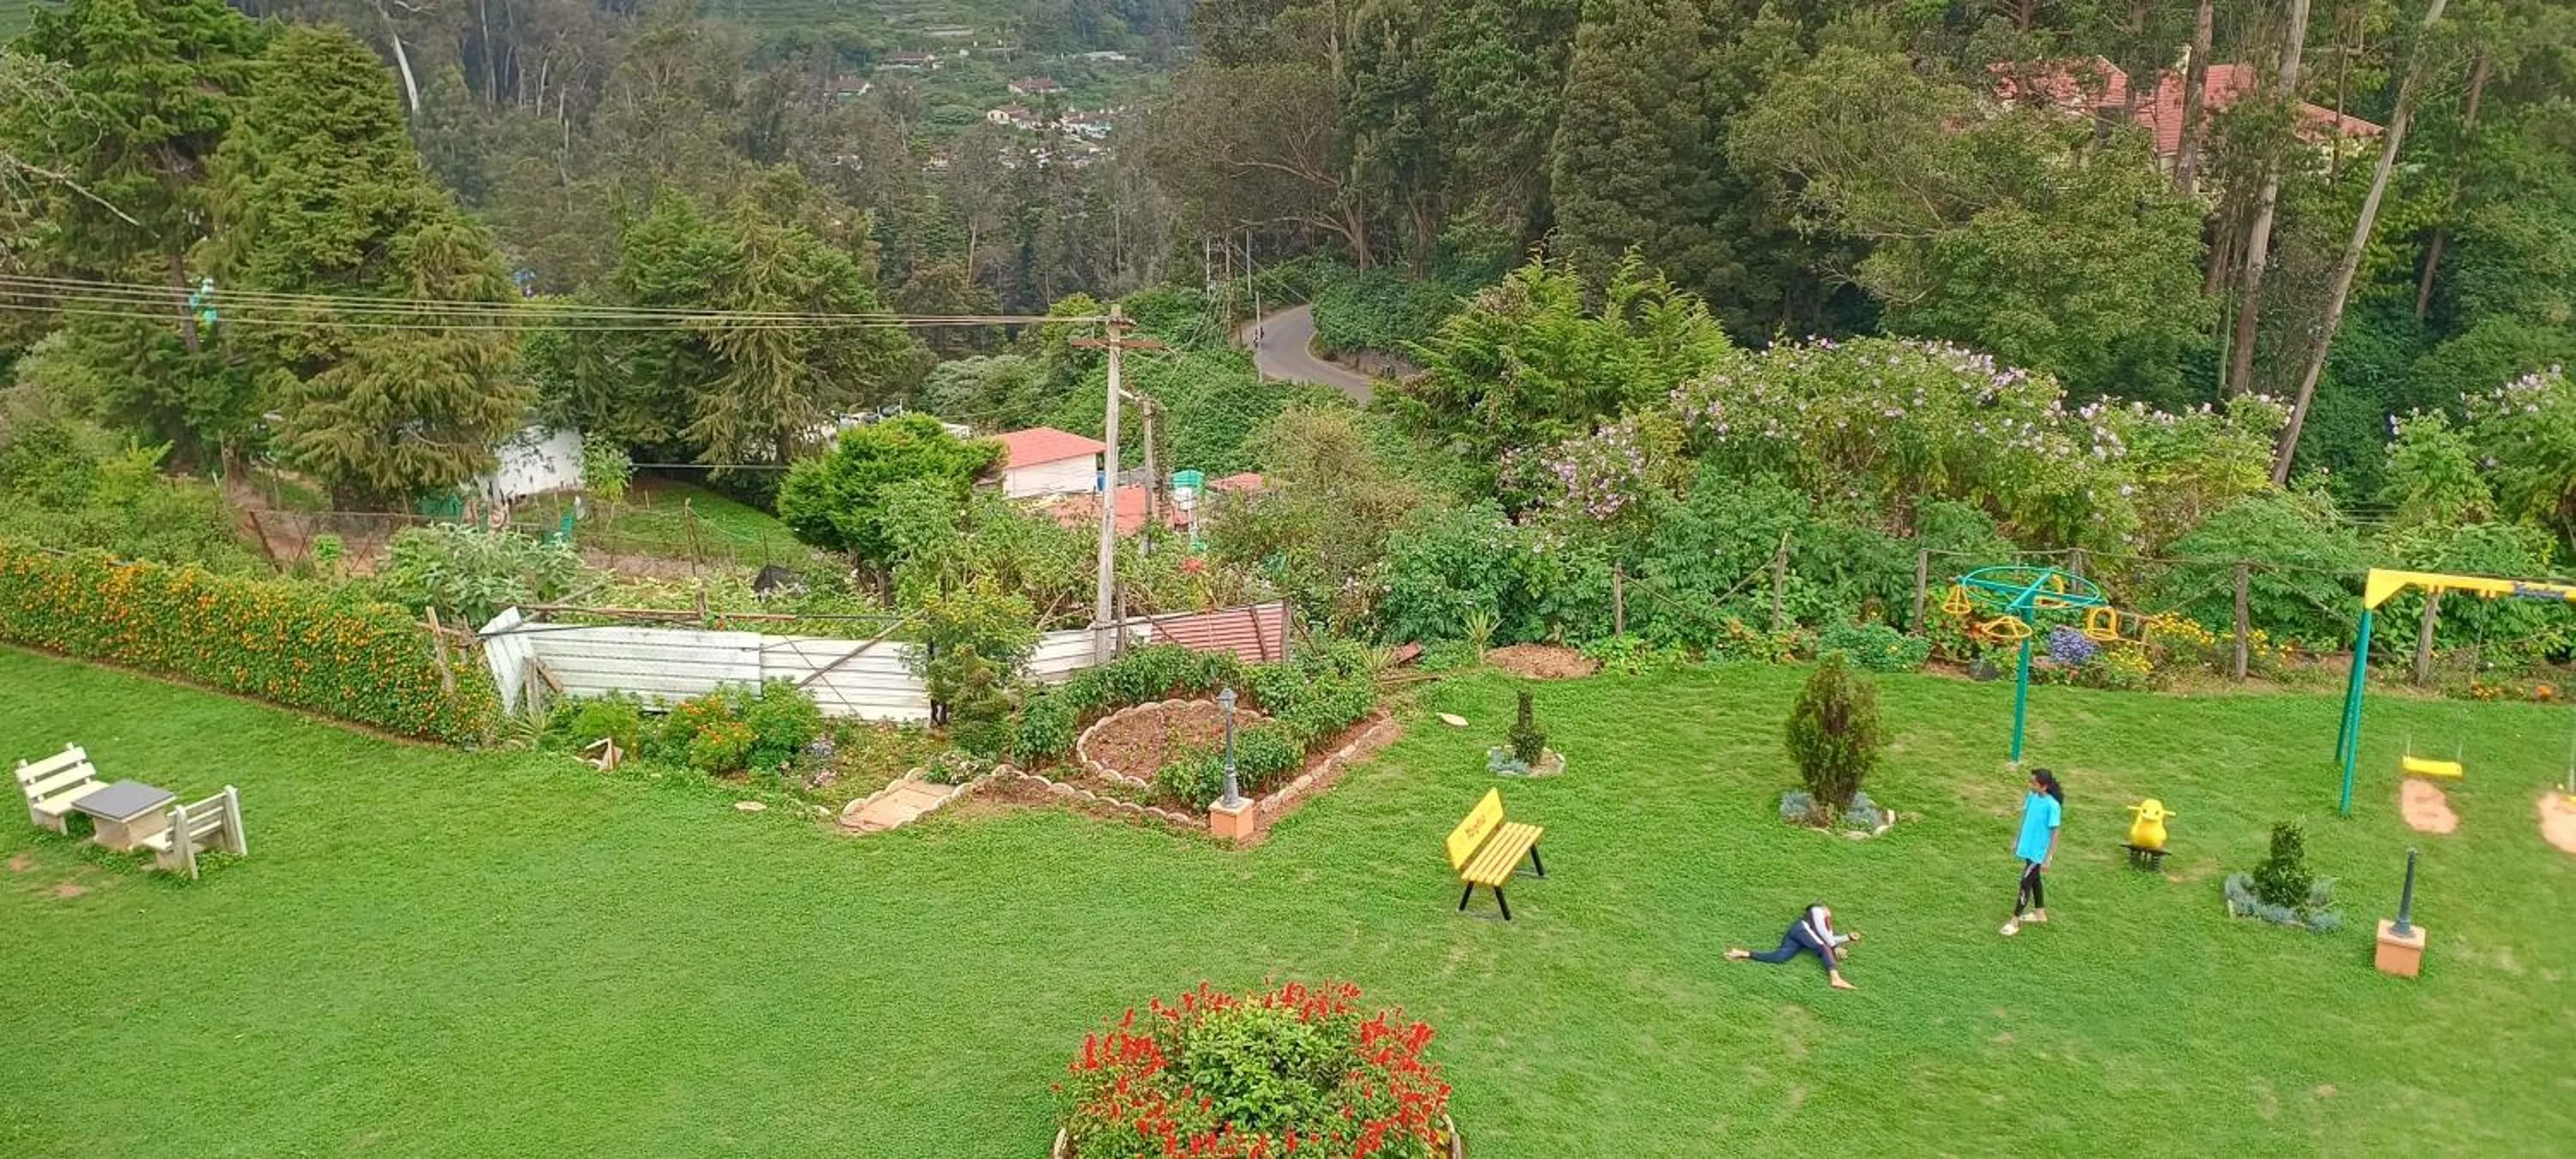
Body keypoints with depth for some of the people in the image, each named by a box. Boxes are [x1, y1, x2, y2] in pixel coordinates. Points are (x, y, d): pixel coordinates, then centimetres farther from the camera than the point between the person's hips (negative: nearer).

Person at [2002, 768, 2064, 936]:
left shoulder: (2053, 806, -25)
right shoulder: (2031, 796, -5)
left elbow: (2054, 833, -19)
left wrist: (2048, 859, -16)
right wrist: (2017, 840, 16)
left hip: (2038, 851, -7)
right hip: (2028, 846, 7)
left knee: (2025, 883, -2)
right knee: (2034, 879, 21)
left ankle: (2014, 922, 7)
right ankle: (2040, 914, 39)